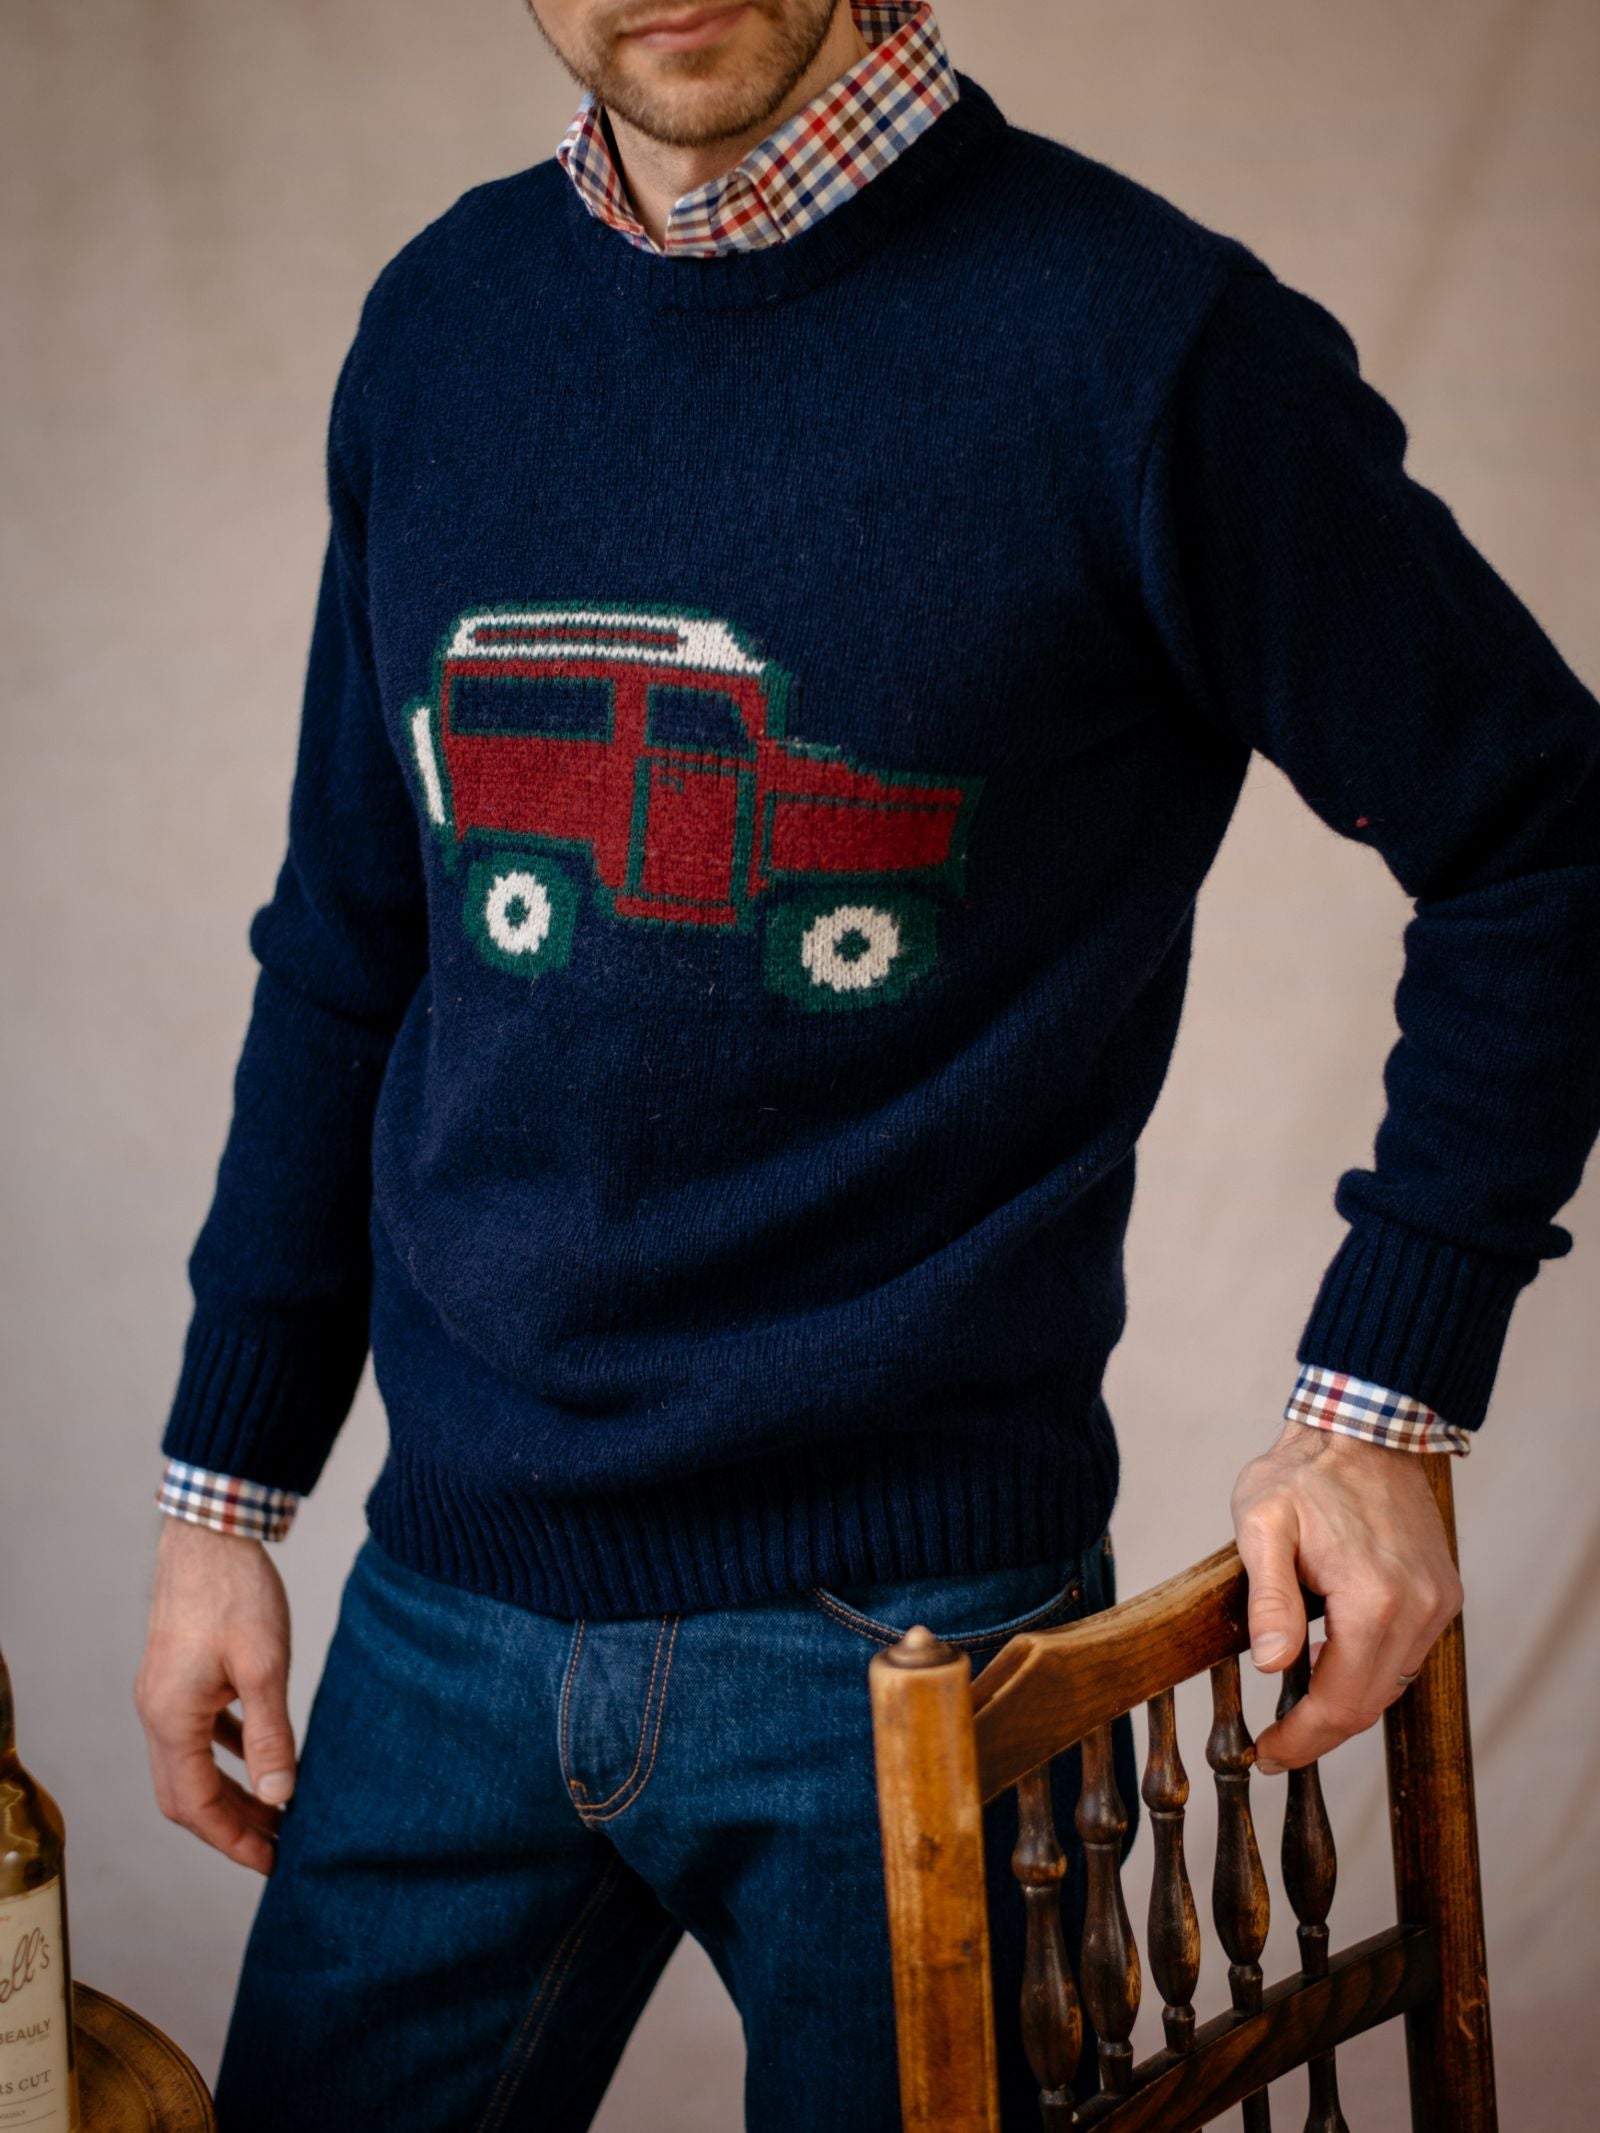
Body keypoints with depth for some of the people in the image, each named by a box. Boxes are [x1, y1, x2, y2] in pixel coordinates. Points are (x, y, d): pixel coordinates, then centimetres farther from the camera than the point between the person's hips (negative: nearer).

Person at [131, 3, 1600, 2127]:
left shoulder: (1147, 336, -11)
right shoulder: (441, 321, 5)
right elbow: (345, 954, 12)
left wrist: (1383, 1401, -7)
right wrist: (226, 1483, 12)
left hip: (913, 1632, -4)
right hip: (449, 1603, 5)